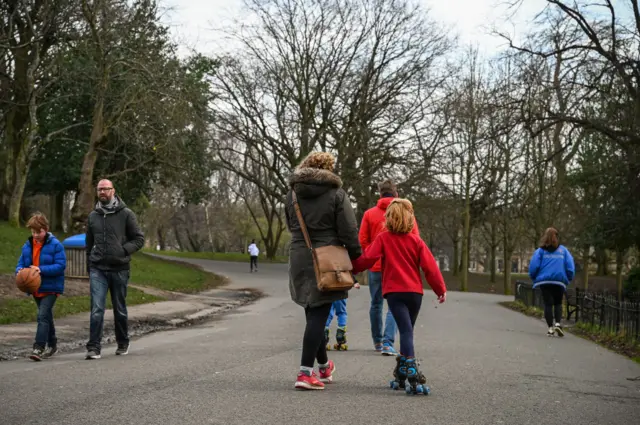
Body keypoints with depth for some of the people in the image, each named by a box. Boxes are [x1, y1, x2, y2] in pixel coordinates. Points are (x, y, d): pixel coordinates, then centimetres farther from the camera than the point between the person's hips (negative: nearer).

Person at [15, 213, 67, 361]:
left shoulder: (55, 245, -11)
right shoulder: (27, 246, 6)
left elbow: (60, 265, -16)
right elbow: (21, 263, 11)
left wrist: (41, 269, -26)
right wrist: (20, 271, -13)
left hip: (51, 288, -7)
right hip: (35, 288, 7)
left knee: (43, 316, -19)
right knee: (46, 317, 19)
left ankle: (38, 348, -22)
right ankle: (52, 345, 34)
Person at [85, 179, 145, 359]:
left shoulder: (126, 214, -2)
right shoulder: (93, 216, 9)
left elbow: (139, 239, 1)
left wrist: (124, 250, -15)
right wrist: (89, 267, 15)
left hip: (119, 268, -1)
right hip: (98, 270, 1)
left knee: (120, 309, 11)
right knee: (97, 308, -11)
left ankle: (123, 344, 27)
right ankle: (94, 347, -11)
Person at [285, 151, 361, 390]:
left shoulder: (292, 193, 9)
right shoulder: (336, 193, -8)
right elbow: (349, 231, -9)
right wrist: (356, 255, 5)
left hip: (299, 259, 6)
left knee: (313, 313, 17)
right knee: (318, 315, -4)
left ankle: (324, 366, 31)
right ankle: (305, 373, -10)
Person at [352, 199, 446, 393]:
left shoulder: (383, 238, 1)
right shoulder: (416, 240, 6)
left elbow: (367, 258, -7)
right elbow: (429, 266, 2)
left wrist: (352, 268, 10)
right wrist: (441, 289, 7)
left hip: (394, 291, -2)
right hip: (415, 291, 3)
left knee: (405, 330, -12)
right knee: (407, 329, 16)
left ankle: (411, 369, -30)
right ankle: (402, 370, 23)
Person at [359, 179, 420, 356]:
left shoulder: (370, 213, 1)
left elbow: (362, 241, -1)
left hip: (375, 267, 2)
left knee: (376, 304, 15)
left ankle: (377, 341, 25)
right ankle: (387, 343, -11)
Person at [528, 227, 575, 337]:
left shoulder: (540, 251, 0)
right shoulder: (563, 250, 4)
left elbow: (533, 266, -7)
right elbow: (570, 267, -1)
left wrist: (534, 278, 8)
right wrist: (568, 279, 11)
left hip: (544, 282, -1)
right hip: (560, 281, 1)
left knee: (548, 304, 5)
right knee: (558, 303, 15)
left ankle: (550, 328, 1)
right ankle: (558, 323, -5)